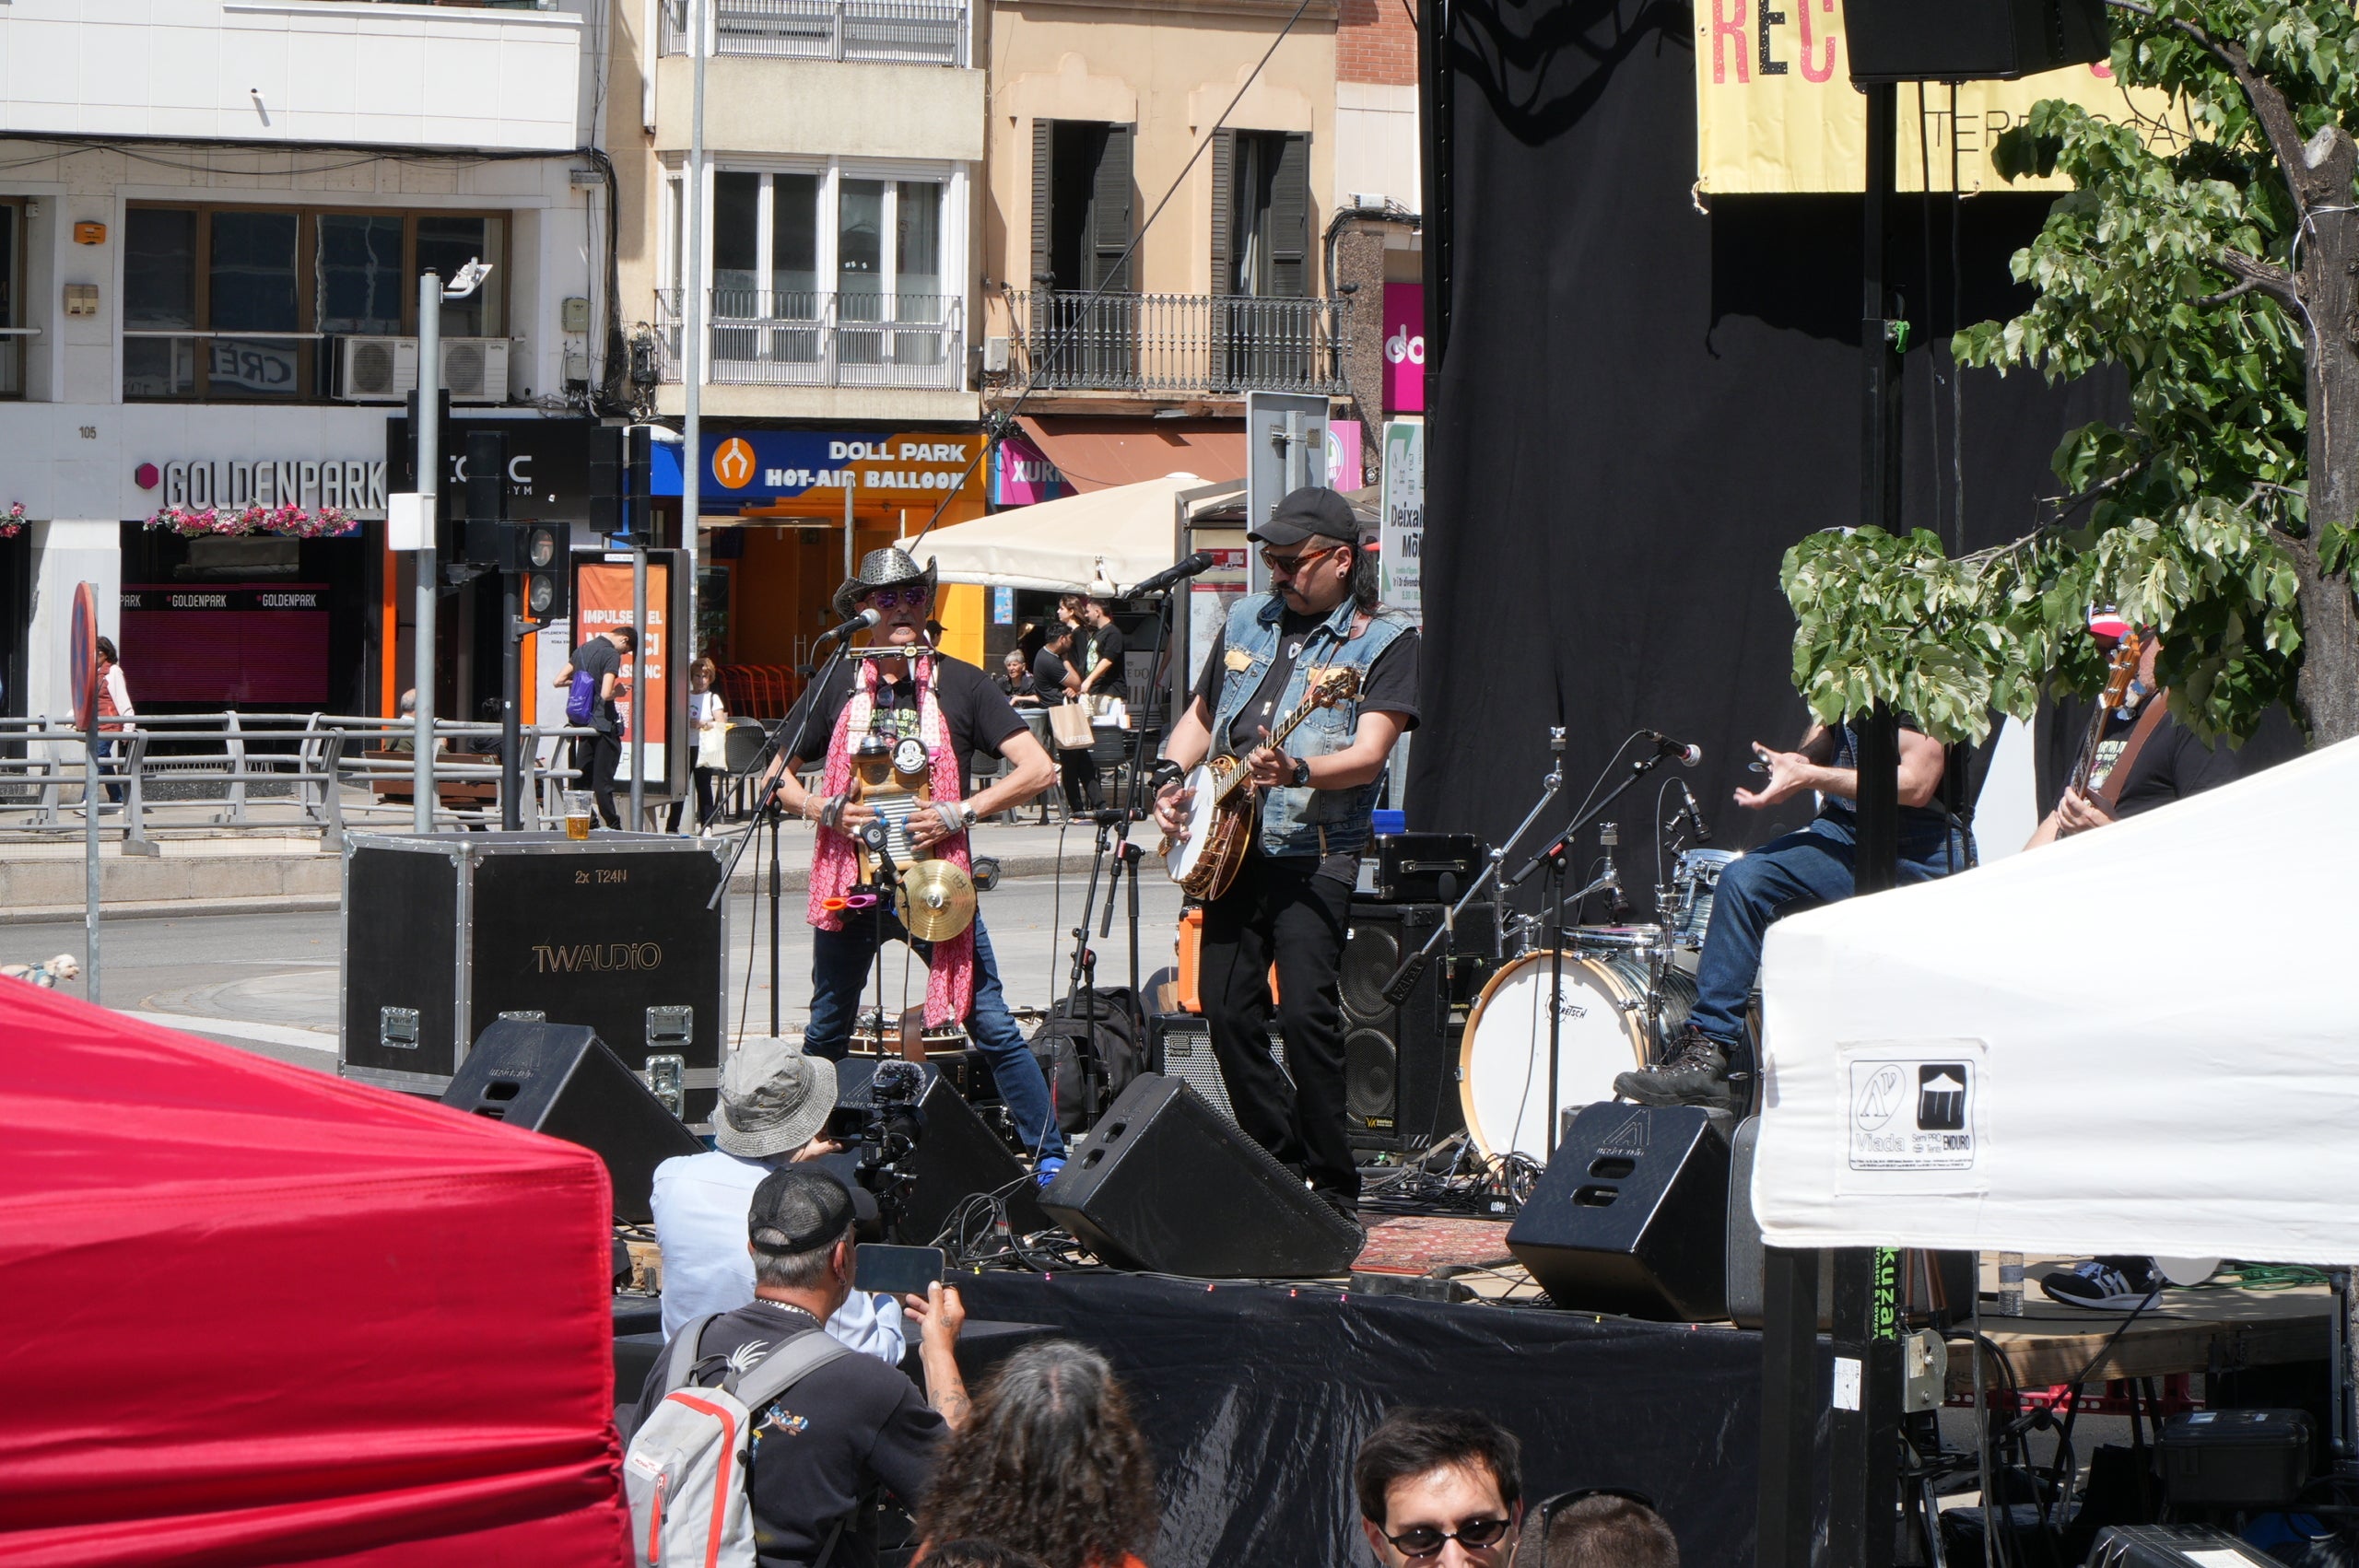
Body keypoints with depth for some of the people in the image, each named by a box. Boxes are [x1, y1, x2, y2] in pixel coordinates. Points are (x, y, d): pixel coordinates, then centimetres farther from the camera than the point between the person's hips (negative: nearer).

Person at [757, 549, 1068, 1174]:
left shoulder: (960, 684, 1)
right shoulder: (838, 686, 7)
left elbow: (1037, 769, -3)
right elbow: (777, 777, 14)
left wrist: (960, 812, -13)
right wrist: (823, 810, -6)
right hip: (850, 882, 2)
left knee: (991, 1025, -7)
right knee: (827, 1031, 13)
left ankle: (1051, 1157, -3)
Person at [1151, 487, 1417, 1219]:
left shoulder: (1383, 640, -4)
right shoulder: (1247, 621, 15)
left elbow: (1370, 754, -16)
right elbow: (1200, 714, 26)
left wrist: (1295, 771, -34)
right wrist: (1171, 776, 7)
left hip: (1314, 855, -7)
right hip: (1229, 849, 7)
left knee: (1306, 1010, -16)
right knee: (1227, 1011, 5)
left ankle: (1333, 1188, -8)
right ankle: (1280, 1167, 18)